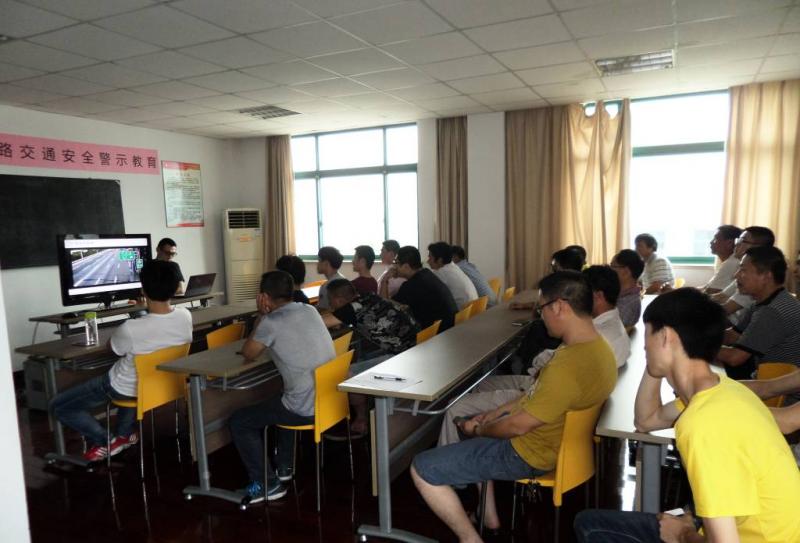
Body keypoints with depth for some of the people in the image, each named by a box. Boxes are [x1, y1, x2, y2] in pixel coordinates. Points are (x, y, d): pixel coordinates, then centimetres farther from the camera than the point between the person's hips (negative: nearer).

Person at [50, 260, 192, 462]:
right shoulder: (185, 316, -20)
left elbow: (112, 347, -9)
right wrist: (148, 310, 20)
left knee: (58, 406, 13)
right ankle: (124, 434, 34)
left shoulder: (131, 328, -35)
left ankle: (102, 441, 11)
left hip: (124, 388, -5)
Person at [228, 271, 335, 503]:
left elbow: (248, 354, 4)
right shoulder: (310, 310, 7)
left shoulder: (271, 323, -13)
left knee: (238, 422, 9)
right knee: (281, 399, 37)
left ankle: (267, 484, 14)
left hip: (306, 409, -8)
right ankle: (283, 466, 41)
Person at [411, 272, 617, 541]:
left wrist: (478, 430, -5)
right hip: (545, 436, 10)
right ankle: (488, 515, 32)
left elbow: (518, 426, -24)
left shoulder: (568, 368, -34)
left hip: (529, 453, -10)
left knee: (422, 469, -7)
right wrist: (492, 414, 7)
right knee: (465, 419, 31)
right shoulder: (594, 345, -1)